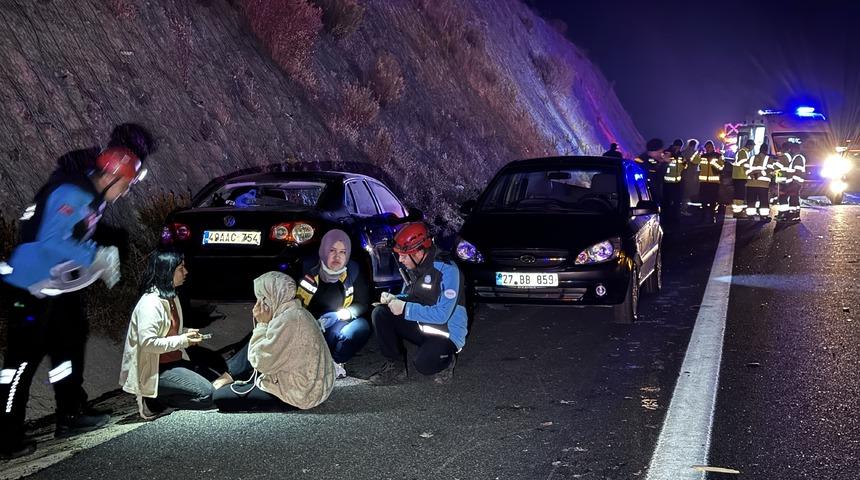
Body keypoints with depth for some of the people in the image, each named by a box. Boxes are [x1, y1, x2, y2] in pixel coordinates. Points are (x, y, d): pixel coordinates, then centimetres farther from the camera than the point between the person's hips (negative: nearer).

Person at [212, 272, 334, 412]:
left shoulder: (288, 321, -25)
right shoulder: (296, 312, 7)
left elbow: (261, 362, -20)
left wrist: (262, 324, -14)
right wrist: (264, 323, 1)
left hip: (298, 396, -10)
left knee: (220, 397, -7)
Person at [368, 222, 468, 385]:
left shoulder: (447, 269, -24)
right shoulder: (412, 267, 1)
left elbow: (442, 315, -28)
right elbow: (407, 297, 16)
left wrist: (405, 309, -24)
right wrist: (393, 299, -8)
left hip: (447, 333, -7)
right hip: (420, 327, 7)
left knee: (423, 365, -33)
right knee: (380, 314, -10)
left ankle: (446, 359, 3)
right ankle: (395, 366, 0)